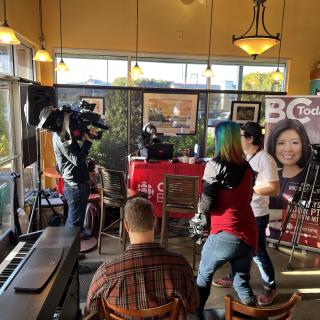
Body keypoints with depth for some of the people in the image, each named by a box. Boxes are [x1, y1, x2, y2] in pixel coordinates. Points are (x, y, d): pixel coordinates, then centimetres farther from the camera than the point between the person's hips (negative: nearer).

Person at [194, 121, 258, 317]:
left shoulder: (216, 165, -9)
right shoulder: (247, 167, 8)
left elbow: (206, 206, -10)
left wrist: (199, 207, 12)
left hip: (226, 234, -5)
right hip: (249, 233, 5)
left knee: (204, 275, 19)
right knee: (242, 282, 21)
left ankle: (196, 313, 33)